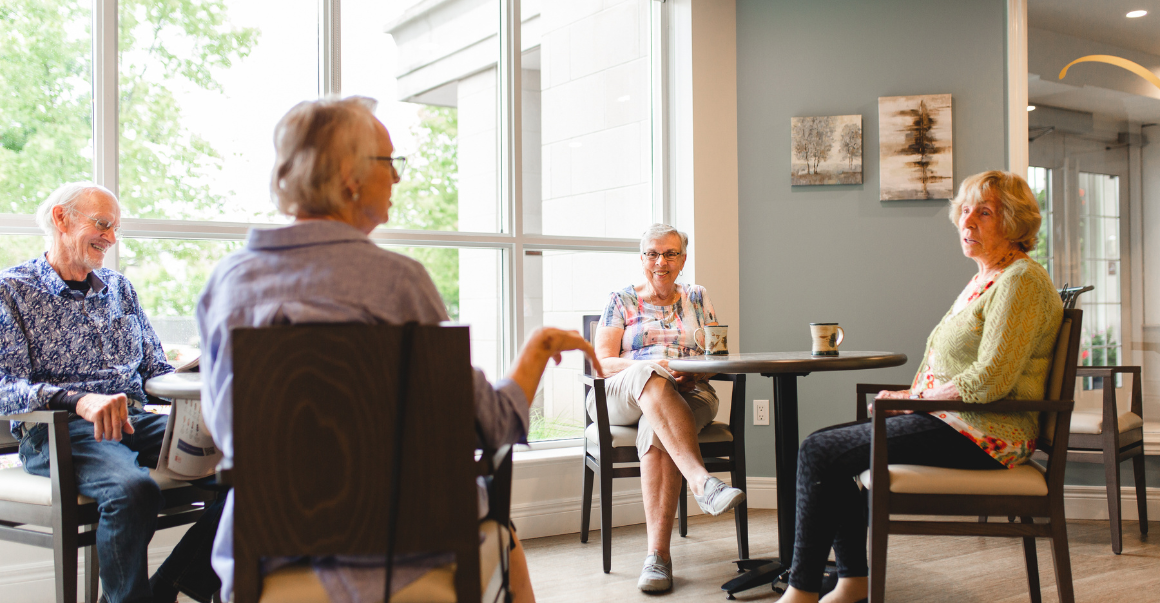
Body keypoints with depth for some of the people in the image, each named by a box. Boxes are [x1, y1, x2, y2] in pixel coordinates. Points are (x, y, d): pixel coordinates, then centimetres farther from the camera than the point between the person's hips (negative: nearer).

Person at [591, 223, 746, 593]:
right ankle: (702, 481, -54)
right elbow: (602, 362, 3)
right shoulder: (621, 300, 14)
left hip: (689, 393, 1)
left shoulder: (697, 299, 20)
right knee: (647, 376, -39)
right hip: (622, 397, -1)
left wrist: (693, 371, -11)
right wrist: (649, 367, -17)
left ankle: (658, 554, -42)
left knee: (655, 428, -37)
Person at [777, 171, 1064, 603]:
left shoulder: (1021, 280, -14)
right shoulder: (983, 279, 18)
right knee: (826, 444, 8)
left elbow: (989, 381, -21)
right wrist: (912, 396, 4)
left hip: (985, 435, -10)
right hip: (954, 421, 10)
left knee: (819, 453, -15)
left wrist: (914, 398, -10)